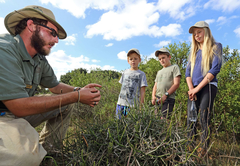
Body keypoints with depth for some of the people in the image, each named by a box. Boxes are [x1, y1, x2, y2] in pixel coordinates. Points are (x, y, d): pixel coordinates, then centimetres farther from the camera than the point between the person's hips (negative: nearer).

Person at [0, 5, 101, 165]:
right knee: (28, 151, -35)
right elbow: (20, 106, -31)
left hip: (18, 111, 8)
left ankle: (46, 147, 13)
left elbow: (55, 85, 9)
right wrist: (76, 97, -29)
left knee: (67, 105, 5)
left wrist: (79, 90, -11)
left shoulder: (40, 60, -1)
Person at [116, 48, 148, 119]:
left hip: (133, 105, -3)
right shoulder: (125, 72, 12)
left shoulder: (141, 74, 1)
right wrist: (119, 101, 12)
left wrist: (141, 104, -6)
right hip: (121, 103, 4)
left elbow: (142, 91, -1)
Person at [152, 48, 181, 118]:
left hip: (168, 98, -6)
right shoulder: (159, 72, 25)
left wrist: (165, 95, -14)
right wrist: (153, 96, 2)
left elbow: (176, 84, -4)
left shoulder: (174, 67, 6)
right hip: (157, 99, 6)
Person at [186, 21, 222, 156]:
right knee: (191, 119, -1)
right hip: (194, 89, 5)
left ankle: (204, 151, -2)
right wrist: (191, 89, -3)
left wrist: (198, 88, -13)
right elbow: (188, 71, 13)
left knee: (204, 119, -10)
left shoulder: (215, 46, 8)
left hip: (208, 86, -4)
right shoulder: (194, 51, 22)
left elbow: (215, 68, -6)